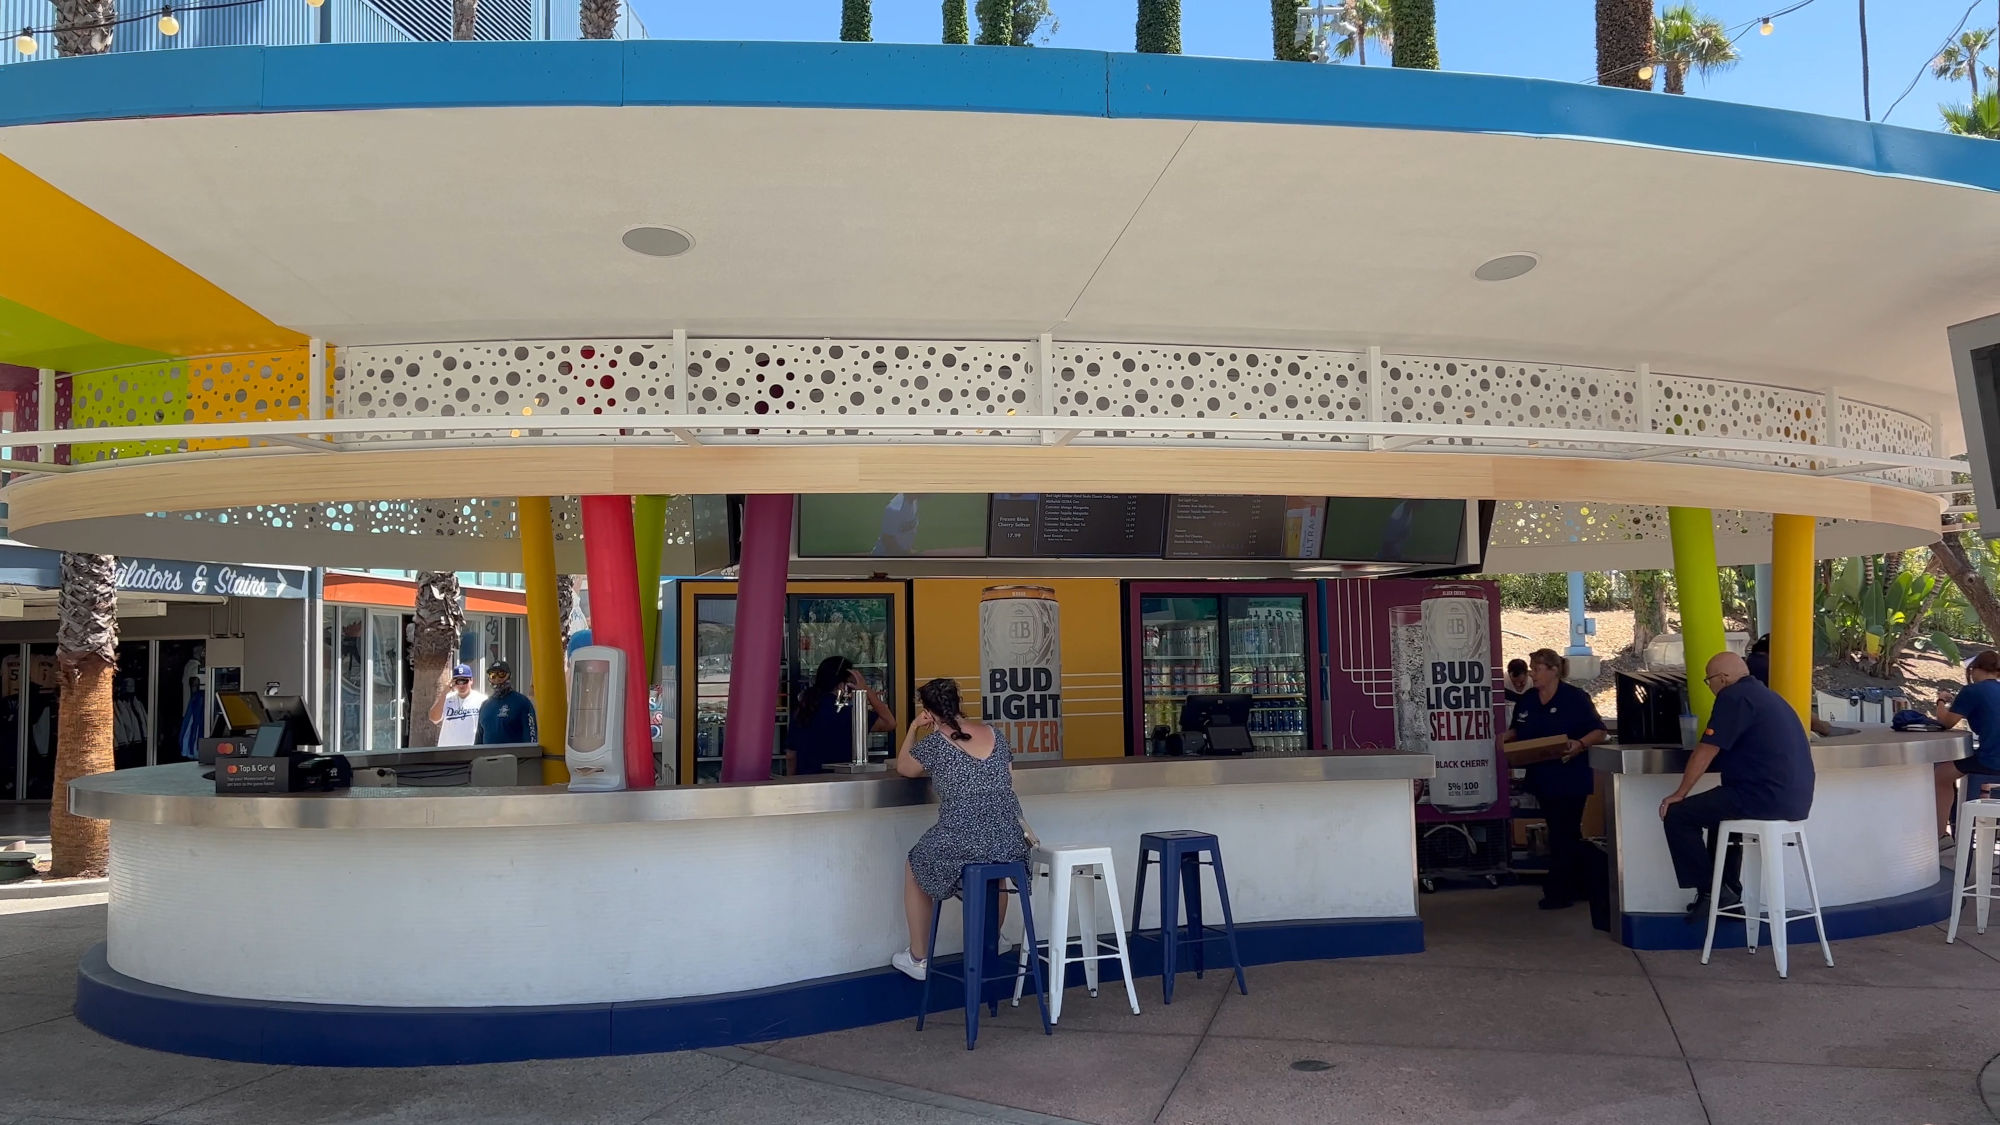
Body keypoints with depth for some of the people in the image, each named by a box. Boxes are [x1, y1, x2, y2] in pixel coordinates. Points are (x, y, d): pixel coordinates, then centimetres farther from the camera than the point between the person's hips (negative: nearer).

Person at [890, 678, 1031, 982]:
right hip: (1011, 845, 5)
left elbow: (903, 769, 14)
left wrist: (913, 729, 24)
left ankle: (918, 959, 33)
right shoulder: (996, 735, 8)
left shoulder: (934, 741, -5)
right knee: (994, 854, 42)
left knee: (914, 868, 28)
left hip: (960, 846, -4)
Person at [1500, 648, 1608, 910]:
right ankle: (1580, 886, 26)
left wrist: (1579, 745, -28)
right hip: (1542, 778, 7)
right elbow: (1516, 731, 19)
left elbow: (1599, 731, -11)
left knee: (1562, 834, -3)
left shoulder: (1575, 697, -10)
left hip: (1570, 778, -7)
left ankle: (1558, 892, 3)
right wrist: (1506, 737, -3)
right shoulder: (1526, 700, 9)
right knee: (1567, 833, 16)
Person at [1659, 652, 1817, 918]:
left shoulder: (1734, 697, -8)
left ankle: (1710, 891, 3)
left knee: (1677, 815, -3)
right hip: (1795, 799, 10)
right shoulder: (1767, 695, 20)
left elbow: (1706, 752, -10)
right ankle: (1728, 891, 31)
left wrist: (1679, 794, 1)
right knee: (1721, 806, 33)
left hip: (1767, 798, -10)